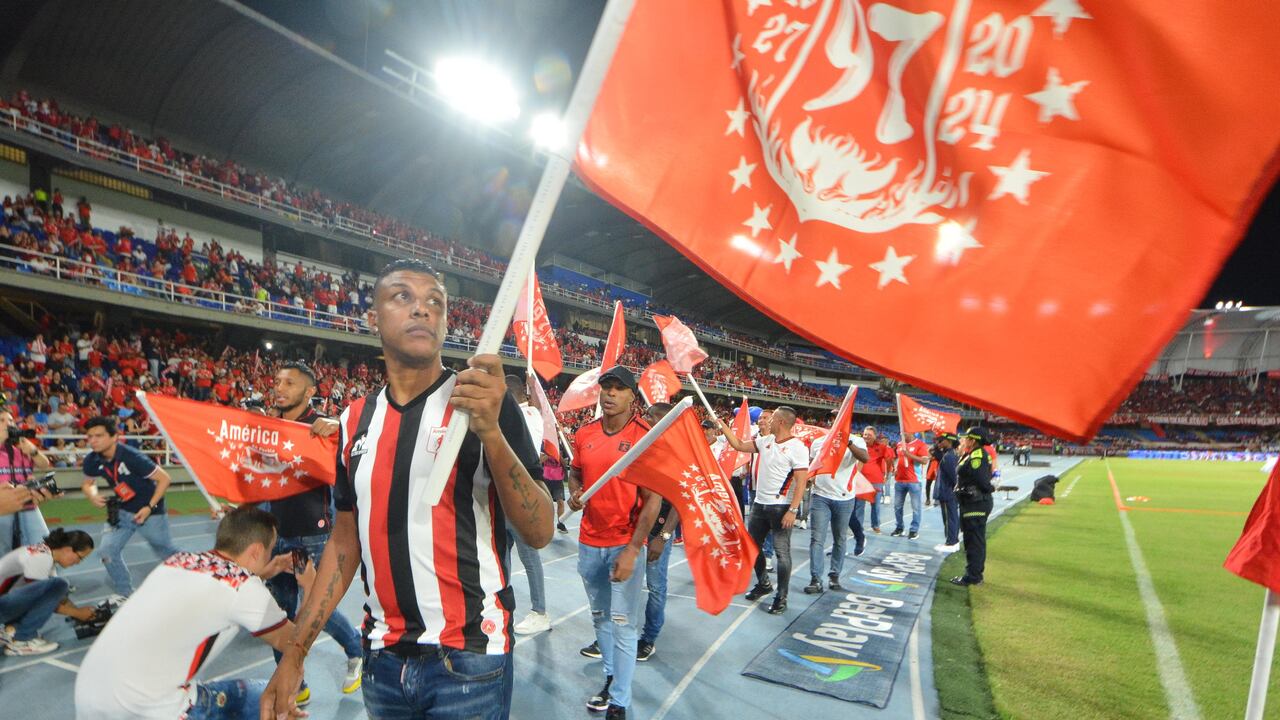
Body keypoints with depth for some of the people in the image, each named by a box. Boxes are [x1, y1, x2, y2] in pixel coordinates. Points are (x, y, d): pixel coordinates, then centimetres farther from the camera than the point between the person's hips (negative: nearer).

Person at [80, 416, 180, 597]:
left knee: (167, 552, 10)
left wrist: (149, 507, -26)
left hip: (149, 511, -5)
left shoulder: (132, 457, -29)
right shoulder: (92, 461, -12)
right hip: (122, 510, 5)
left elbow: (164, 479, -22)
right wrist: (93, 496, -14)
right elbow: (88, 483, 9)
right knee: (108, 551, -7)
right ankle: (126, 595, 13)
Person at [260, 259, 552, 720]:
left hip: (469, 660, -4)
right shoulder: (355, 420, 3)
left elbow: (540, 532, -17)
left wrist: (491, 433, -31)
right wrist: (295, 653, 8)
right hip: (382, 659, 5)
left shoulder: (484, 402, -11)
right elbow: (346, 540, 11)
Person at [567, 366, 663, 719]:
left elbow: (653, 499, -14)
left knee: (623, 624, 2)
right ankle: (611, 677, 38)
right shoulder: (584, 434, 2)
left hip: (625, 544, -5)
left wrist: (632, 550, -19)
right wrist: (574, 493, -5)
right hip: (589, 542, 5)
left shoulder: (646, 436, -13)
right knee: (600, 616, 19)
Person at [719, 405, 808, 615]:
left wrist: (792, 510, -22)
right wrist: (722, 425, 12)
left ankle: (781, 598, 11)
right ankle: (763, 584, 35)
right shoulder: (766, 440, 6)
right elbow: (739, 446, 16)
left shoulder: (797, 447, -15)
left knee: (782, 552, -2)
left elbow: (801, 481, -17)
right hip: (759, 503, 8)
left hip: (780, 507, -8)